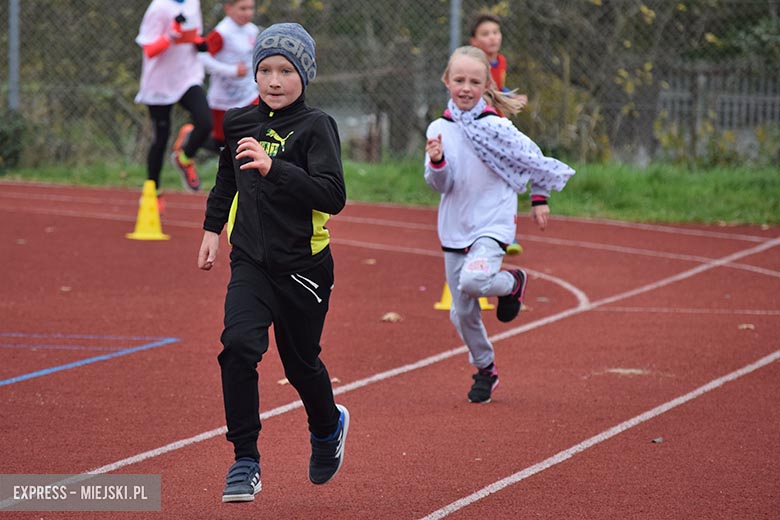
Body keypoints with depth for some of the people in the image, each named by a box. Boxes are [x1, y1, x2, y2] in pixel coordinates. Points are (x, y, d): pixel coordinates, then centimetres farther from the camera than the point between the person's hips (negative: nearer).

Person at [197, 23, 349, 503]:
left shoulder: (316, 126, -10)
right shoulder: (239, 122, 5)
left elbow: (333, 197, -23)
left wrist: (273, 168, -31)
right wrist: (213, 227, 20)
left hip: (303, 266, -3)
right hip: (250, 263, 3)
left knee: (301, 363, 11)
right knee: (239, 346, -19)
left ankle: (328, 426, 45)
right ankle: (245, 462, -11)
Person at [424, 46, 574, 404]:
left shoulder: (497, 127, -9)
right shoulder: (439, 129, 0)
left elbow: (532, 158, 5)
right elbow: (440, 185, -3)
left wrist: (539, 199, 9)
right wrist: (436, 163, -22)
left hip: (493, 222, -4)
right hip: (455, 227, 4)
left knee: (474, 280, -32)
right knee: (462, 312, 7)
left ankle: (513, 283, 2)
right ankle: (484, 370, 29)